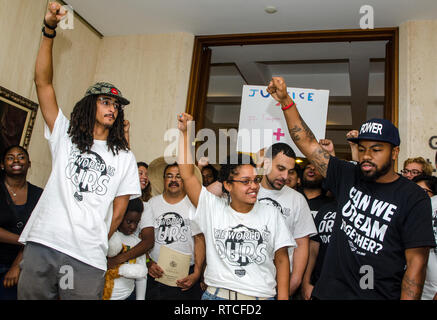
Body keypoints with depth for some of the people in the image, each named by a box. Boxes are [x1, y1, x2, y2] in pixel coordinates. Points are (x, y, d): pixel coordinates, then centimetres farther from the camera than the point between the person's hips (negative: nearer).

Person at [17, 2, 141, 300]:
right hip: (41, 244, 1)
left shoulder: (124, 157, 12)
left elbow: (119, 210, 10)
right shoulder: (65, 136, 12)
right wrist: (49, 30, -2)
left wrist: (97, 244, 3)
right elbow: (43, 82, 5)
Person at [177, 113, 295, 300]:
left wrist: (283, 297, -2)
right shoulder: (213, 209, 2)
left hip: (261, 294, 1)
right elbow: (187, 175, -3)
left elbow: (282, 260, 7)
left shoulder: (271, 214, 6)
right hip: (217, 293, -1)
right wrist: (184, 133, -5)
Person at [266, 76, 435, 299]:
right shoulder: (347, 177, 3)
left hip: (379, 295, -3)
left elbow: (416, 262, -10)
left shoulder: (413, 199, -7)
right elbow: (307, 143, 2)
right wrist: (285, 101, -3)